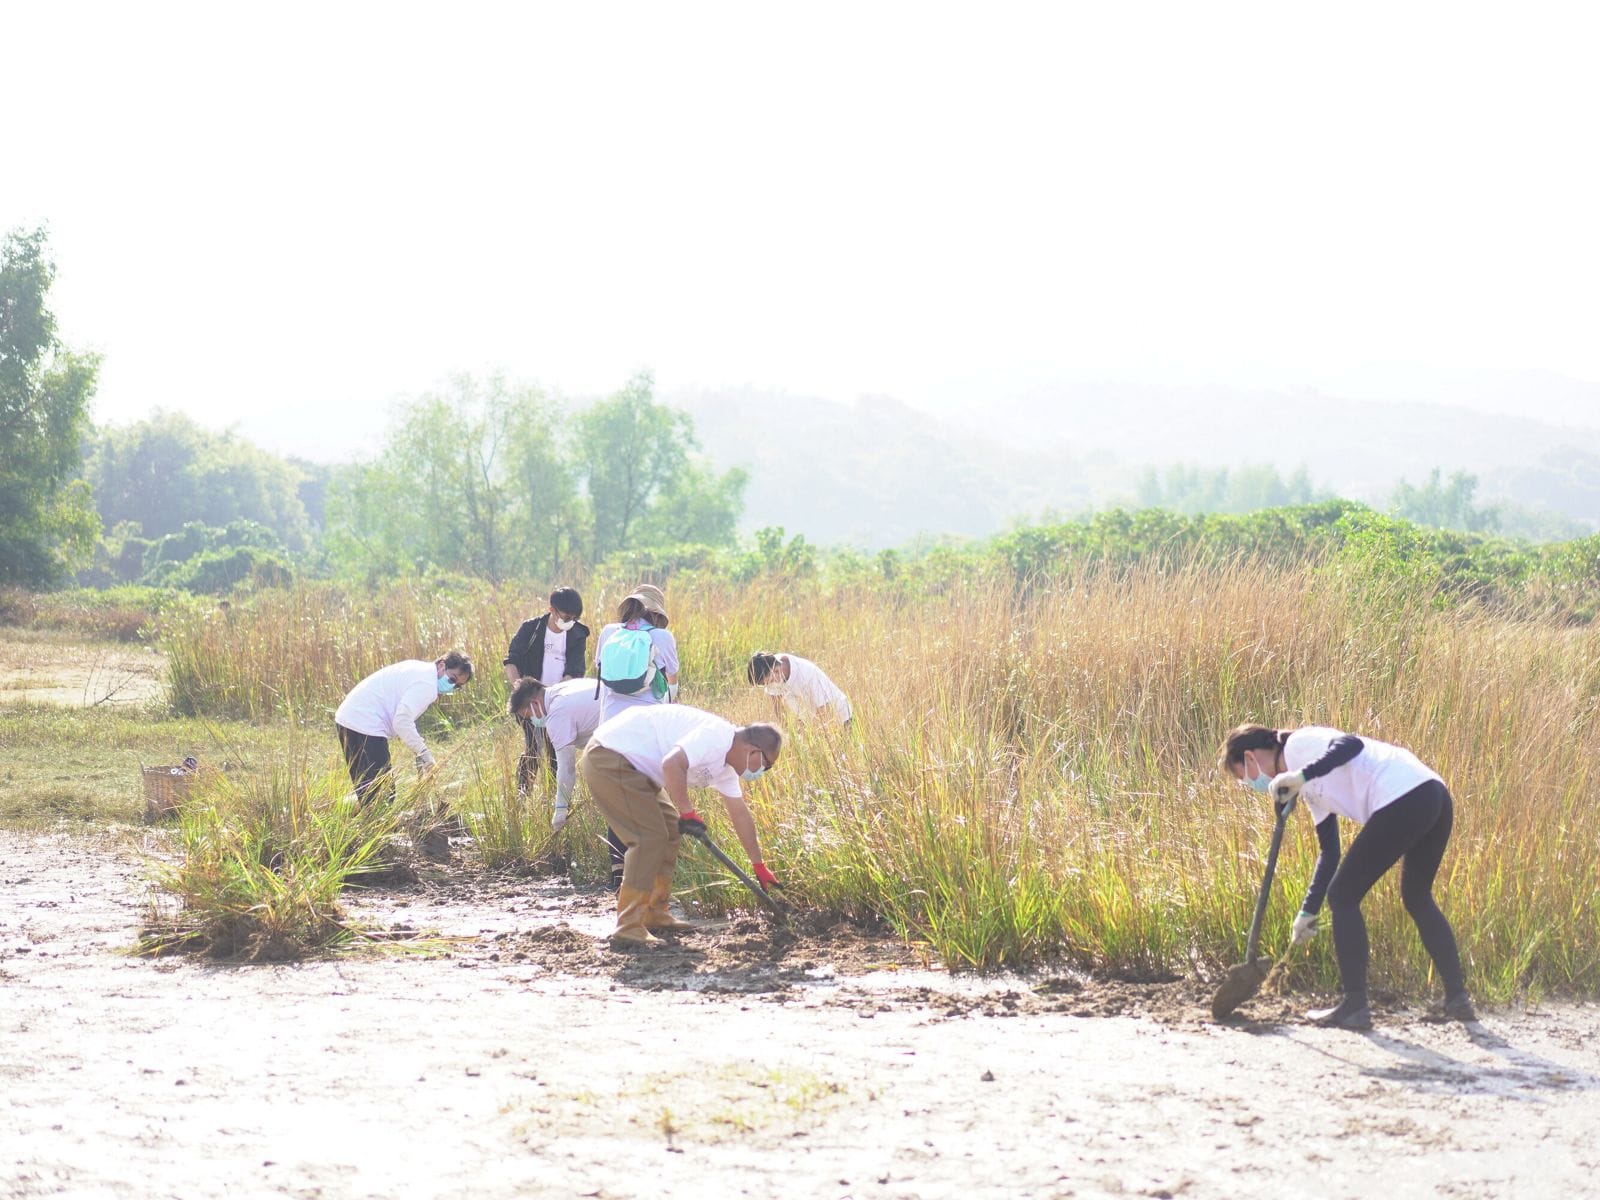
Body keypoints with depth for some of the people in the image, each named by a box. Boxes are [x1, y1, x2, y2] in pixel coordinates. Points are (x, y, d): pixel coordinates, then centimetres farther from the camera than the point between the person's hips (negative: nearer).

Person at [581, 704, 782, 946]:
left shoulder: (726, 764, 15)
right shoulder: (717, 736, -18)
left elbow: (740, 814, 24)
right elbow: (672, 764, -32)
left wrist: (759, 866, 27)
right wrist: (687, 813, -24)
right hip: (609, 759, -11)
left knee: (669, 828, 16)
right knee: (650, 835, -13)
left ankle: (654, 914, 23)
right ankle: (628, 929, -13)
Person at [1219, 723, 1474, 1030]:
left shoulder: (1300, 744, 4)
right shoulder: (1311, 786, 29)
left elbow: (1352, 745, -16)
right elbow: (1330, 852, 31)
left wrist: (1301, 775, -23)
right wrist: (1308, 911, 31)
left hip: (1403, 800, -10)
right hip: (1436, 796, 10)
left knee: (1343, 898, 2)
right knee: (1417, 898, 27)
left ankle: (1355, 1007, 4)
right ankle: (1457, 1000, 28)